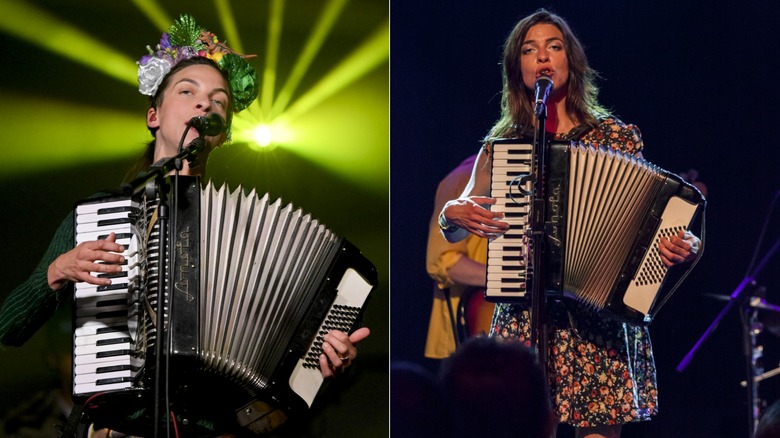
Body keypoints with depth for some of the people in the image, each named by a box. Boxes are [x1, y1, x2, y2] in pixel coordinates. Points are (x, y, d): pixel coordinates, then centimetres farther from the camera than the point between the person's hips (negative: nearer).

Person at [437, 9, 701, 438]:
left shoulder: (617, 138, 7)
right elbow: (452, 232, 17)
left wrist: (681, 246, -12)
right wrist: (453, 213, -5)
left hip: (599, 321, -1)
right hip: (523, 318, 1)